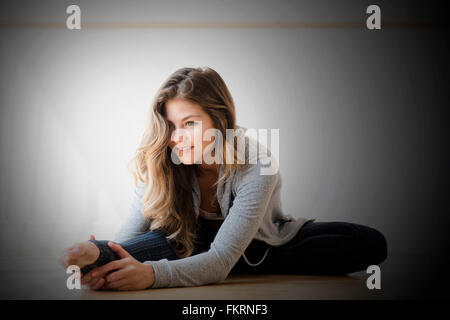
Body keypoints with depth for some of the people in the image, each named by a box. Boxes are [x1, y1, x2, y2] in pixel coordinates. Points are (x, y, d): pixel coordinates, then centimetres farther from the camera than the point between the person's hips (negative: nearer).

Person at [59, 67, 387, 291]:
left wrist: (152, 273, -57)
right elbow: (130, 237, -26)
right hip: (199, 240, 0)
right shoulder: (159, 164, -20)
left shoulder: (256, 165, -32)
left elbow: (221, 259, -39)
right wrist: (98, 252, -52)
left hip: (261, 241, 0)